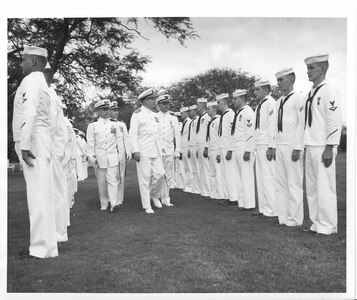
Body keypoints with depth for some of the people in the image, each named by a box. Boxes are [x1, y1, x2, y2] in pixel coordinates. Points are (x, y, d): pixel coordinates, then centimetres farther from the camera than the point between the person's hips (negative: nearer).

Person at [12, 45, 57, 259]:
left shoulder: (31, 81, -6)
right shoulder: (42, 83, 23)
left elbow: (29, 114, -19)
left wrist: (25, 145, -21)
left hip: (34, 143, -10)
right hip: (42, 142, 10)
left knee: (38, 195, -9)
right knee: (43, 195, 10)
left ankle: (41, 249, -4)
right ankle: (46, 243, 17)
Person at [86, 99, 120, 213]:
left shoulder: (114, 125, 12)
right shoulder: (92, 126, 6)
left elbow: (118, 141, 16)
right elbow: (90, 143, 4)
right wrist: (92, 157, -2)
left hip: (113, 156, 1)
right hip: (100, 156, -1)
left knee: (113, 180, -8)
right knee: (102, 182, 4)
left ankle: (114, 203, -12)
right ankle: (104, 204, 14)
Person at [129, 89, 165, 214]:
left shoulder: (155, 115, 16)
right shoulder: (137, 114, -5)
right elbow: (132, 134, -9)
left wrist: (161, 149, 18)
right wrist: (135, 151, -16)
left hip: (156, 152, 6)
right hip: (143, 152, -6)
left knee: (160, 174, 0)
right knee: (145, 178, -1)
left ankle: (154, 195, 27)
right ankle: (147, 206, 9)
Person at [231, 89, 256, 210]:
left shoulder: (247, 112, -10)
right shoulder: (238, 113, 18)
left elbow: (251, 133, -17)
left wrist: (248, 151, -21)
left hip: (245, 149, -9)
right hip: (237, 149, 9)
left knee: (246, 176, -5)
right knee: (240, 177, 11)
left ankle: (249, 204, 2)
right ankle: (242, 203, 18)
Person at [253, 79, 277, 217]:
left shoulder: (271, 103, -10)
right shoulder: (259, 106, 18)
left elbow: (273, 126, -16)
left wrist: (271, 147, -20)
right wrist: (257, 146, 16)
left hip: (267, 147, -9)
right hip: (259, 146, 9)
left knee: (269, 178, -5)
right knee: (260, 178, 11)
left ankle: (272, 210, 2)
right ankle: (263, 208, 19)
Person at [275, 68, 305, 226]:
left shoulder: (298, 98, -6)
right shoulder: (279, 101, 17)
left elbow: (302, 124, -11)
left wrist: (297, 148, -16)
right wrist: (274, 146, 13)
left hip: (292, 148, -7)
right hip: (279, 147, 8)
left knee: (294, 184, -1)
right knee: (280, 184, 8)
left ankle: (294, 219, 8)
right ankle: (283, 217, 16)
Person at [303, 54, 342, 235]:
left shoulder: (329, 91, -8)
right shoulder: (311, 94, 16)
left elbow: (334, 121, -14)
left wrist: (329, 148, -17)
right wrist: (306, 146, 16)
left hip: (323, 149, -8)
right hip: (310, 147, 9)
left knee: (325, 189, -3)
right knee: (312, 189, 12)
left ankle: (327, 228, 7)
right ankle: (316, 224, 22)